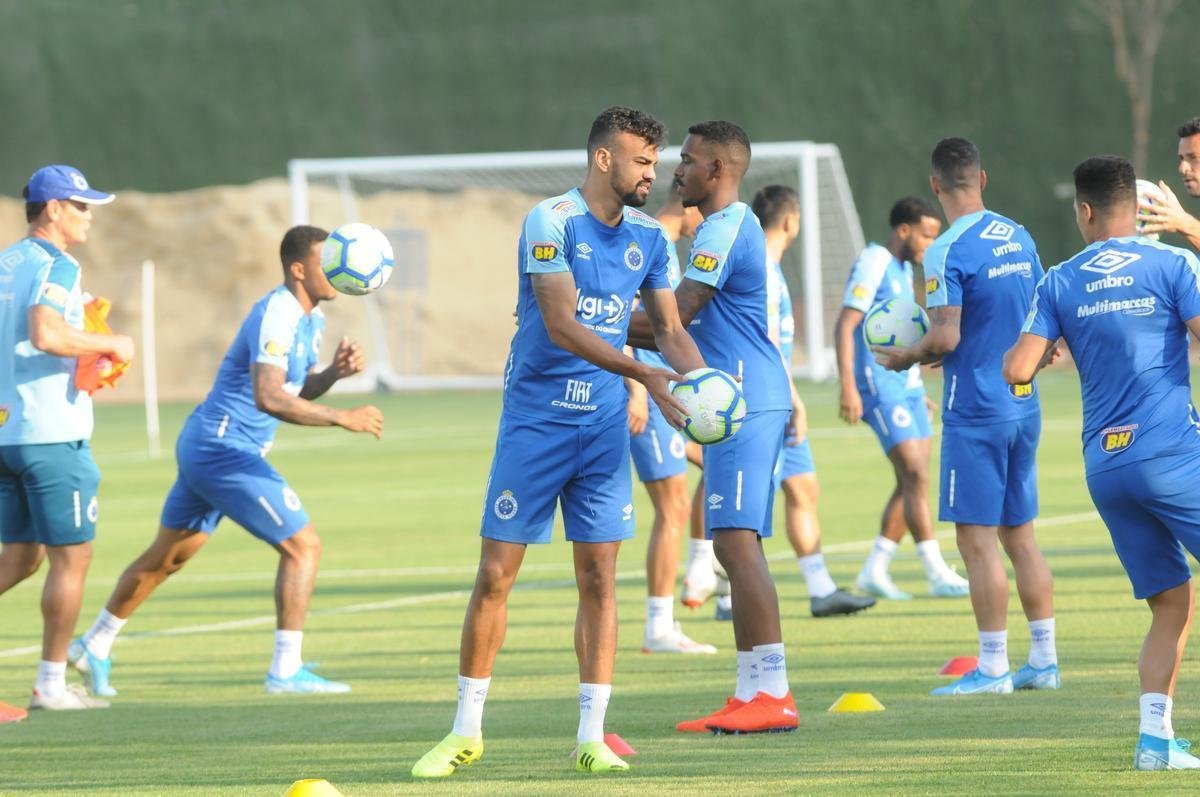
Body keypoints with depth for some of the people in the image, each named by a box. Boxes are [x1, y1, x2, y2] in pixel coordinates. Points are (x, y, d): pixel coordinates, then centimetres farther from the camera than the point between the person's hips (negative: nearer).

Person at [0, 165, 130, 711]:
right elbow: (45, 333, -28)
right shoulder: (55, 265, -13)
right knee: (71, 557, 0)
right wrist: (109, 344, -16)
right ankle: (51, 684, 3)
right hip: (52, 435, -8)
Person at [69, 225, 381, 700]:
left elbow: (295, 391, 20)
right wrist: (343, 420, -31)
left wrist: (334, 373, 0)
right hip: (225, 452, -10)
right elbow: (269, 397, -34)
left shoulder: (310, 318, 10)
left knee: (165, 557, 21)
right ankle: (286, 670, -11)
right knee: (303, 545, -10)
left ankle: (94, 647, 33)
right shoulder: (277, 316, -22)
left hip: (204, 448, 10)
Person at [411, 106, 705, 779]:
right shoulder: (553, 222, -12)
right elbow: (561, 325, -20)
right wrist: (643, 374, -26)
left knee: (600, 576, 0)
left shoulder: (649, 238, 6)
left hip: (605, 426, 4)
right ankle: (466, 732, 9)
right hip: (536, 418, -4)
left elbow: (669, 328, 11)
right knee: (496, 574, -1)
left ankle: (592, 736, 4)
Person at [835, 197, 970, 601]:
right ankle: (938, 575, -13)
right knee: (916, 477, -13)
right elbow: (845, 326, -17)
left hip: (907, 385, 10)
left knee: (912, 482, 7)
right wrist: (848, 387, -24)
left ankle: (874, 570, 13)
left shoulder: (903, 268, 17)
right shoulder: (873, 264, -11)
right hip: (880, 386, -10)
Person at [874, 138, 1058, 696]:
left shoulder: (948, 252, -15)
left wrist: (906, 356, -2)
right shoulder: (1019, 239, 9)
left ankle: (992, 668, -4)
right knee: (1019, 534, 13)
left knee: (977, 540, -3)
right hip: (1024, 404, 8)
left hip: (975, 413, -8)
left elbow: (947, 337, -20)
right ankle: (1044, 660, 14)